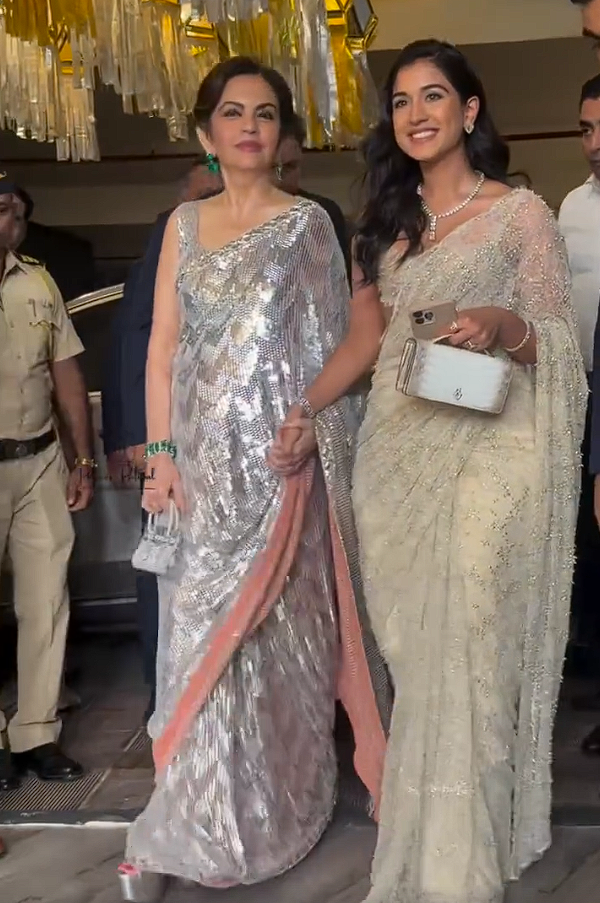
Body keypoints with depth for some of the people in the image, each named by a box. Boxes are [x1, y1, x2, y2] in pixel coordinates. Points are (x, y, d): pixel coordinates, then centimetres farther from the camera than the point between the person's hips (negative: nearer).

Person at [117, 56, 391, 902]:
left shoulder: (307, 222, 2)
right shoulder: (184, 223, 12)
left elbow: (327, 345, -1)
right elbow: (163, 345, 8)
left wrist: (307, 433, -12)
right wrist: (162, 451, 0)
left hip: (281, 454, -3)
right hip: (206, 454, 3)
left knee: (275, 627, -1)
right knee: (203, 627, 3)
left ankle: (275, 806, 16)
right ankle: (200, 824, 14)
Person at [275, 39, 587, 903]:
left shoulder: (521, 212, 0)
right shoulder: (387, 221, 15)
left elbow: (562, 342, -1)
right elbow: (364, 337, 15)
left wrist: (502, 326, -21)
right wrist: (303, 408, 2)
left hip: (486, 451, -4)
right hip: (395, 452, 5)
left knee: (467, 651, -4)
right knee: (412, 651, 8)